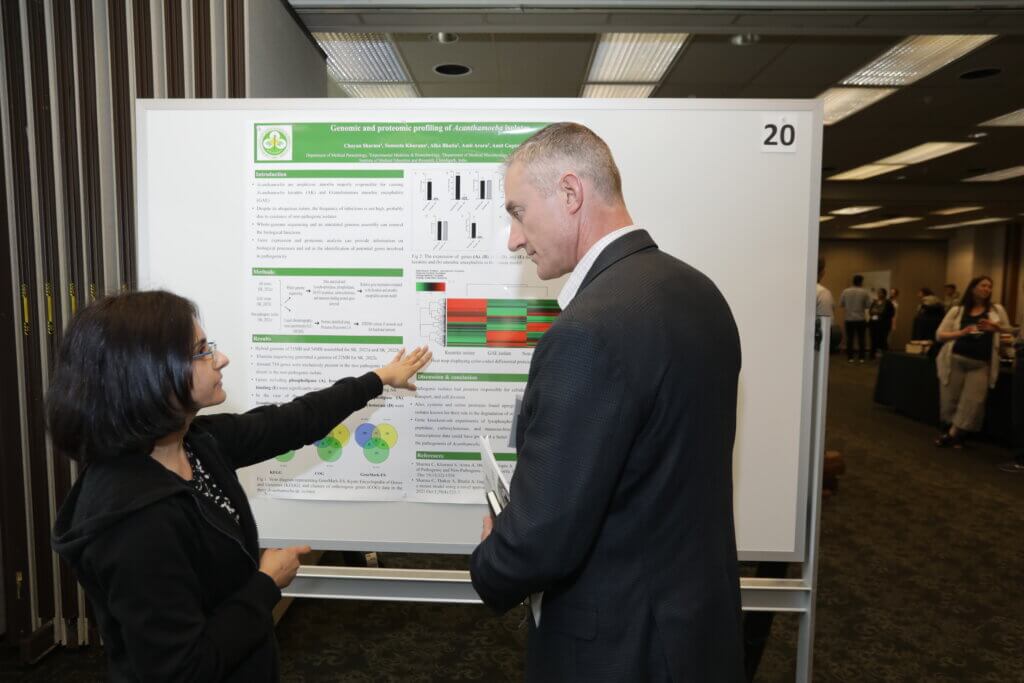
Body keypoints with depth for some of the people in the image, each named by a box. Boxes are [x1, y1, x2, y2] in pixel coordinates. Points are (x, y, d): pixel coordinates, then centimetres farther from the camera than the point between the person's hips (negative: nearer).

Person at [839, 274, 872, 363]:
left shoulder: (845, 291, -4)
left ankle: (850, 357, 3)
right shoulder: (864, 292, -6)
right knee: (861, 339, 7)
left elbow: (841, 304, 0)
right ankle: (861, 357, 9)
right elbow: (869, 305, -5)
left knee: (850, 339, 4)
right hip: (861, 319, -1)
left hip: (849, 319, 1)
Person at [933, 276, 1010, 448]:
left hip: (981, 364, 1)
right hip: (955, 360, -1)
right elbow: (939, 335, 4)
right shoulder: (957, 310, 7)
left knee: (973, 401, -8)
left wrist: (995, 328, -6)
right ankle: (951, 433, 16)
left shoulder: (997, 310, 12)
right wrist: (961, 333, -13)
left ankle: (953, 434, 1)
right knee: (951, 400, 1)